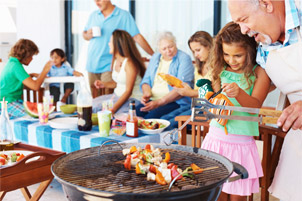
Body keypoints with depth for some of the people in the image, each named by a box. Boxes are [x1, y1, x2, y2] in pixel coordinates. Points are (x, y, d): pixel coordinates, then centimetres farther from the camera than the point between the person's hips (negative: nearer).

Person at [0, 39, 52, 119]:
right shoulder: (16, 66, -17)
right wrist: (45, 71, -10)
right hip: (8, 105, -10)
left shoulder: (11, 62, 11)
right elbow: (35, 86, -23)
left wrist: (32, 75, 17)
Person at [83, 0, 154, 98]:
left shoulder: (123, 15, -2)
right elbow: (84, 34, 21)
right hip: (92, 65, 5)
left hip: (109, 67, -4)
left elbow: (137, 37, -8)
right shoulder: (93, 15, 13)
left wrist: (154, 55, -14)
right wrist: (88, 35, -4)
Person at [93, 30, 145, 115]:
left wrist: (113, 108, -26)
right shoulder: (115, 60, 8)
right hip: (117, 95, 9)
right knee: (92, 104, -7)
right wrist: (104, 84, 2)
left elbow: (128, 91, -21)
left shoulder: (129, 63, -19)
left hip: (132, 99, -9)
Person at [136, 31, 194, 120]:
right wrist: (147, 93, -4)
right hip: (152, 100, 6)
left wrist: (159, 102, -21)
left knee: (151, 117, -32)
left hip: (175, 102, -5)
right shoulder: (155, 57, 18)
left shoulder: (184, 59, -4)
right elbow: (146, 80, 20)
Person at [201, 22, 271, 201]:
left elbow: (255, 105, -15)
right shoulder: (221, 70, 8)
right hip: (216, 138, 3)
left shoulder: (260, 72, -3)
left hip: (241, 144, -3)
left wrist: (239, 93, -33)